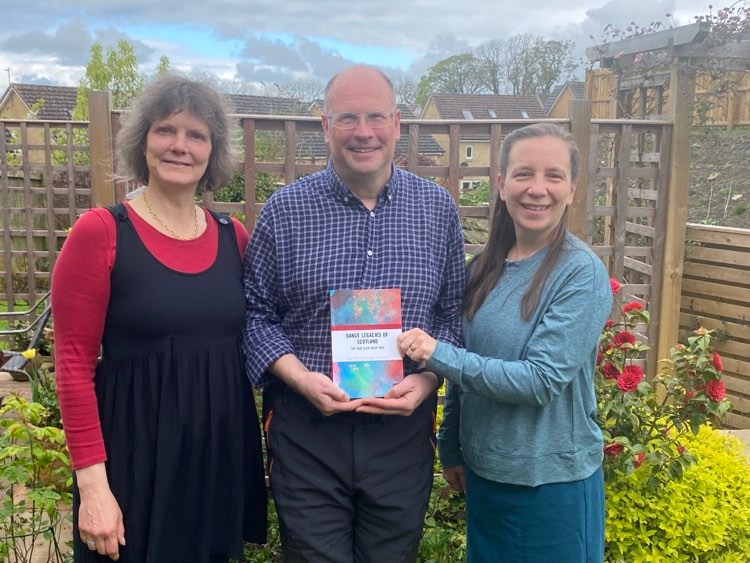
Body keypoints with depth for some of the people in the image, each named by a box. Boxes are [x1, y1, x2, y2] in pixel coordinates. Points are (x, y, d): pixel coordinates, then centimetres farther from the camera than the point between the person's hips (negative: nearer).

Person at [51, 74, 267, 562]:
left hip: (223, 453, 5)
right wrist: (92, 482, -14)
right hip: (135, 453, -4)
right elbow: (75, 365, -10)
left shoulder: (234, 237, 4)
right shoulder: (99, 233, -9)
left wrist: (270, 441, 7)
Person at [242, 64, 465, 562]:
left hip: (404, 427, 2)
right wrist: (299, 377, -13)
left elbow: (453, 312, 7)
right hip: (306, 429, -1)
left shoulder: (438, 209, 2)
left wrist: (427, 378, -9)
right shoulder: (285, 209, -2)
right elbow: (255, 312, 1)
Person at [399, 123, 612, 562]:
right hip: (482, 472, 6)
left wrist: (438, 354, -24)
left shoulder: (582, 273, -17)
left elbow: (542, 379, -23)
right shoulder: (486, 266, 0)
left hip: (553, 482, -5)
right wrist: (451, 448, 12)